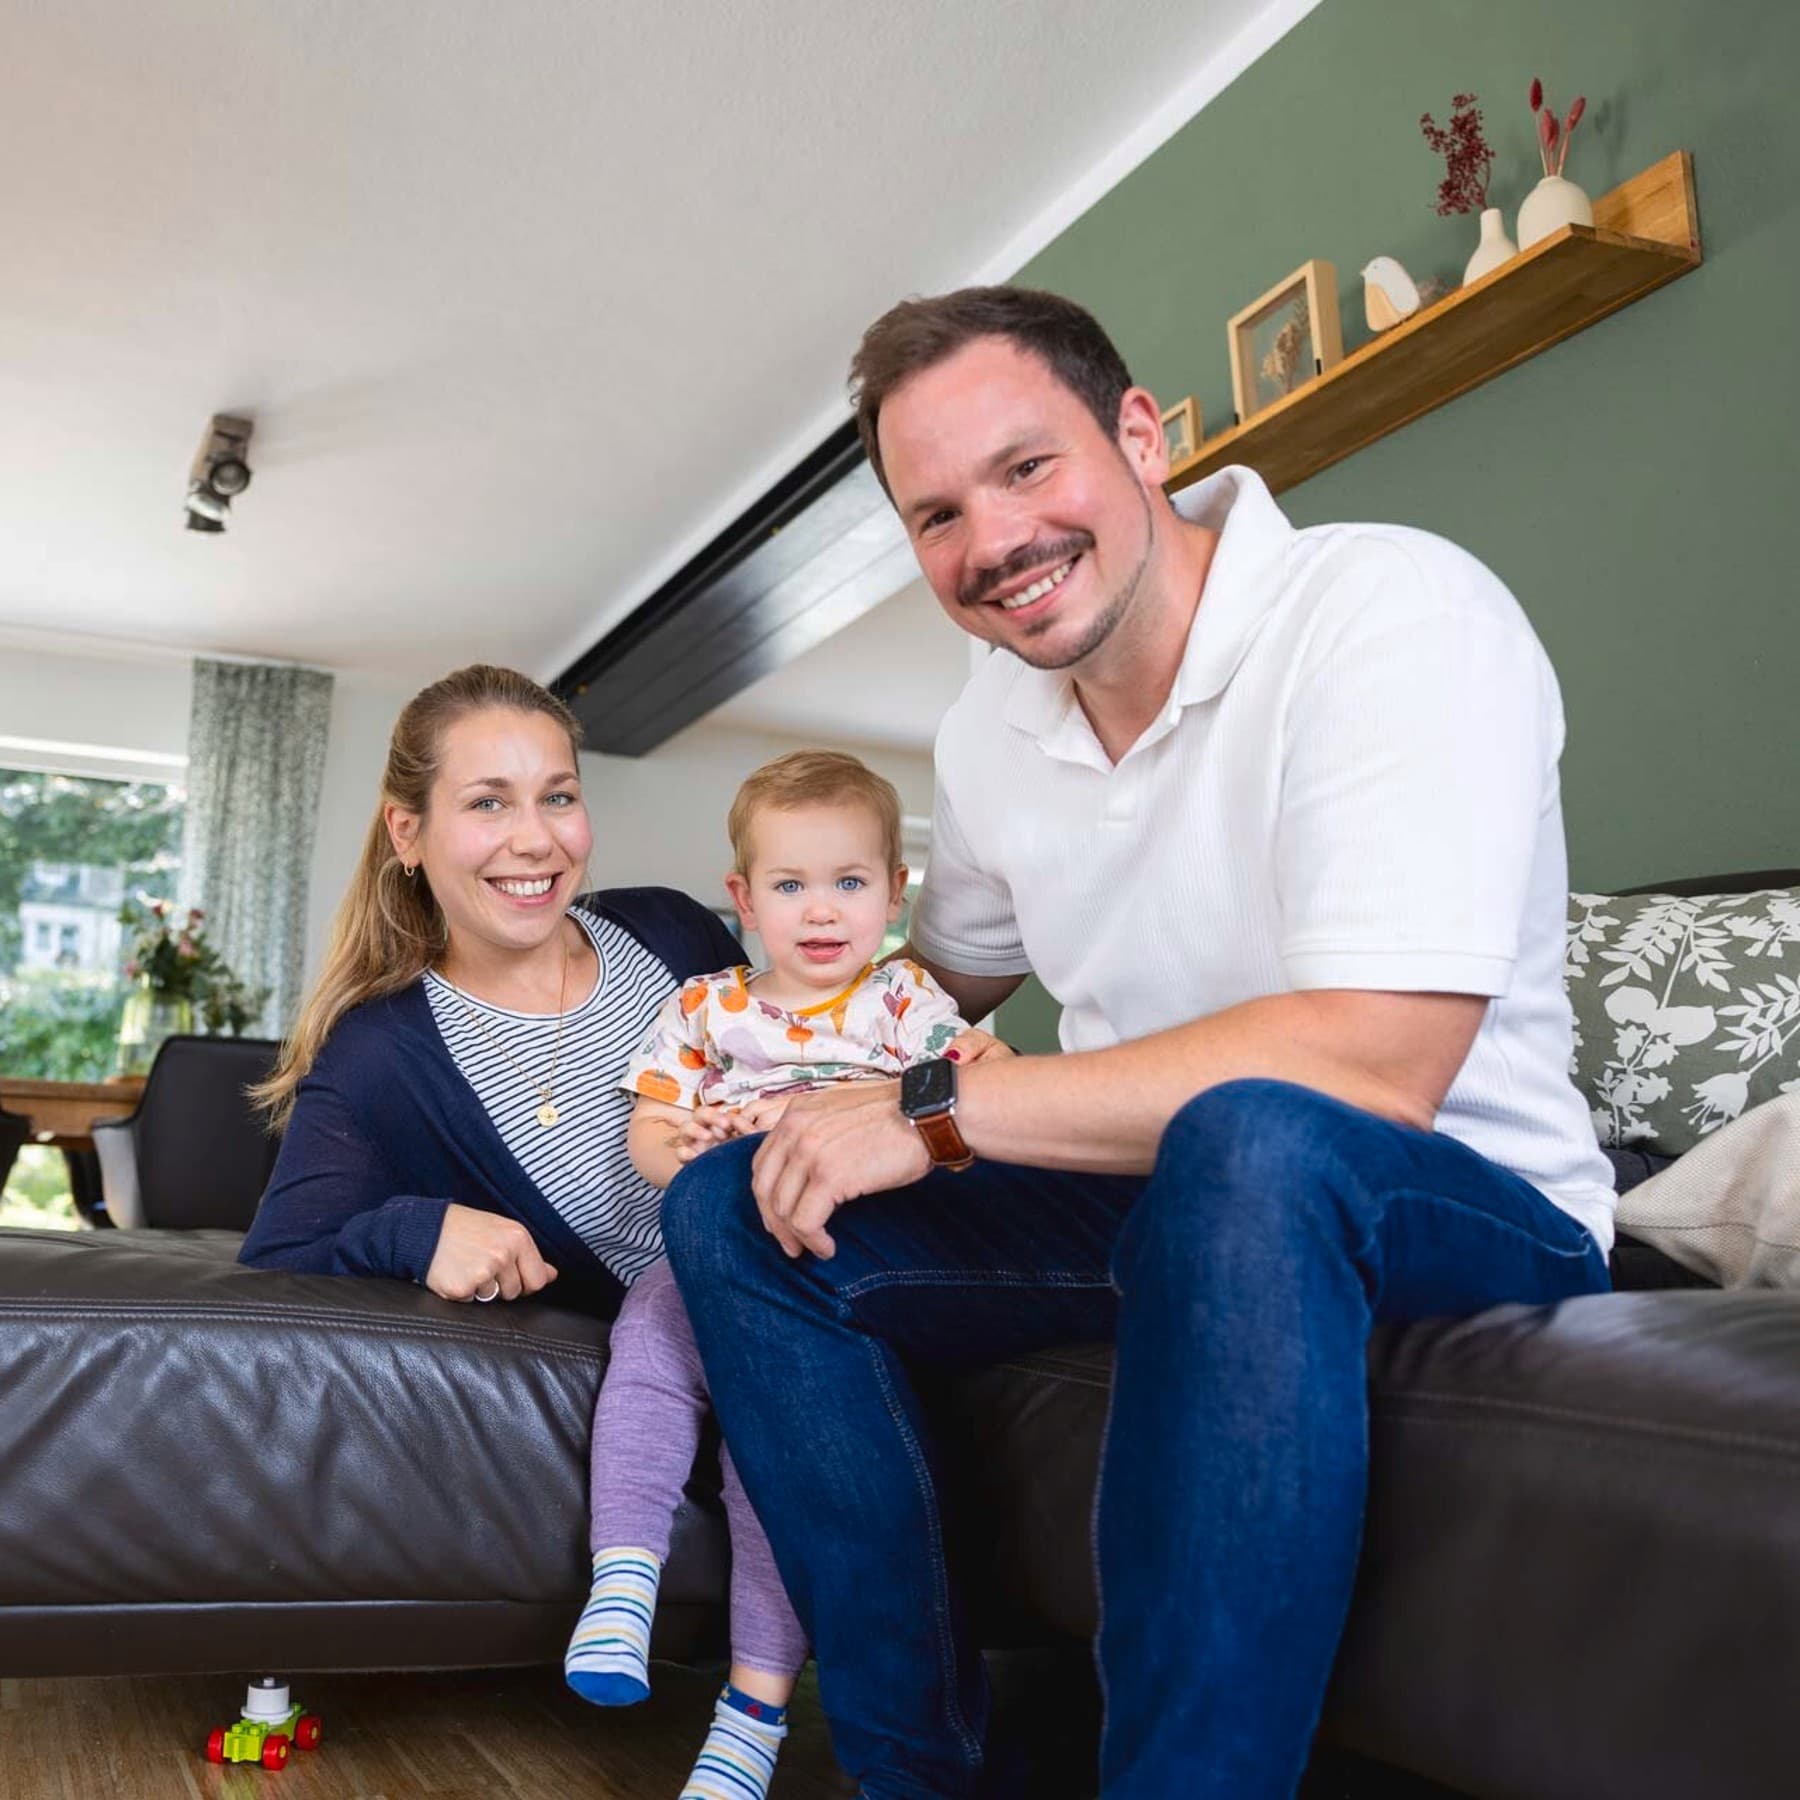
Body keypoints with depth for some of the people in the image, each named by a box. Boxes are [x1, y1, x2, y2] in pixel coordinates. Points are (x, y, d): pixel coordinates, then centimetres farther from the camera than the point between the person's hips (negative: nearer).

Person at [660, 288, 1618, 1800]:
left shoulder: (1392, 613, -20)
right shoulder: (993, 723, 3)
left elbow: (1371, 1067, -31)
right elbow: (951, 972, 22)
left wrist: (931, 1112, -24)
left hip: (1469, 1214, -6)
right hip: (1181, 1203, 7)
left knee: (1245, 1139, -40)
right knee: (732, 1206, -5)